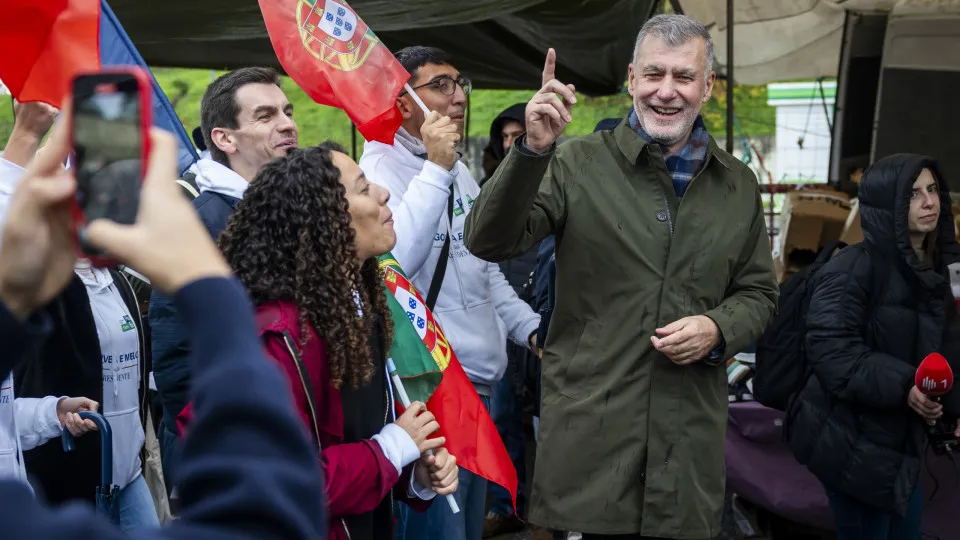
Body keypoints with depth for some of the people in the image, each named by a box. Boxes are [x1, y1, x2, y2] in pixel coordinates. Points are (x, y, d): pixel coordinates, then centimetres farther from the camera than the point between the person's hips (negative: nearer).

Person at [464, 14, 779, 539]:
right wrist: (533, 148, -25)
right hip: (589, 428, -3)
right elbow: (489, 241, -11)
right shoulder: (578, 163, -2)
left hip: (690, 434, 3)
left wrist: (718, 329, -6)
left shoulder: (739, 185, 10)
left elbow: (758, 293, 17)